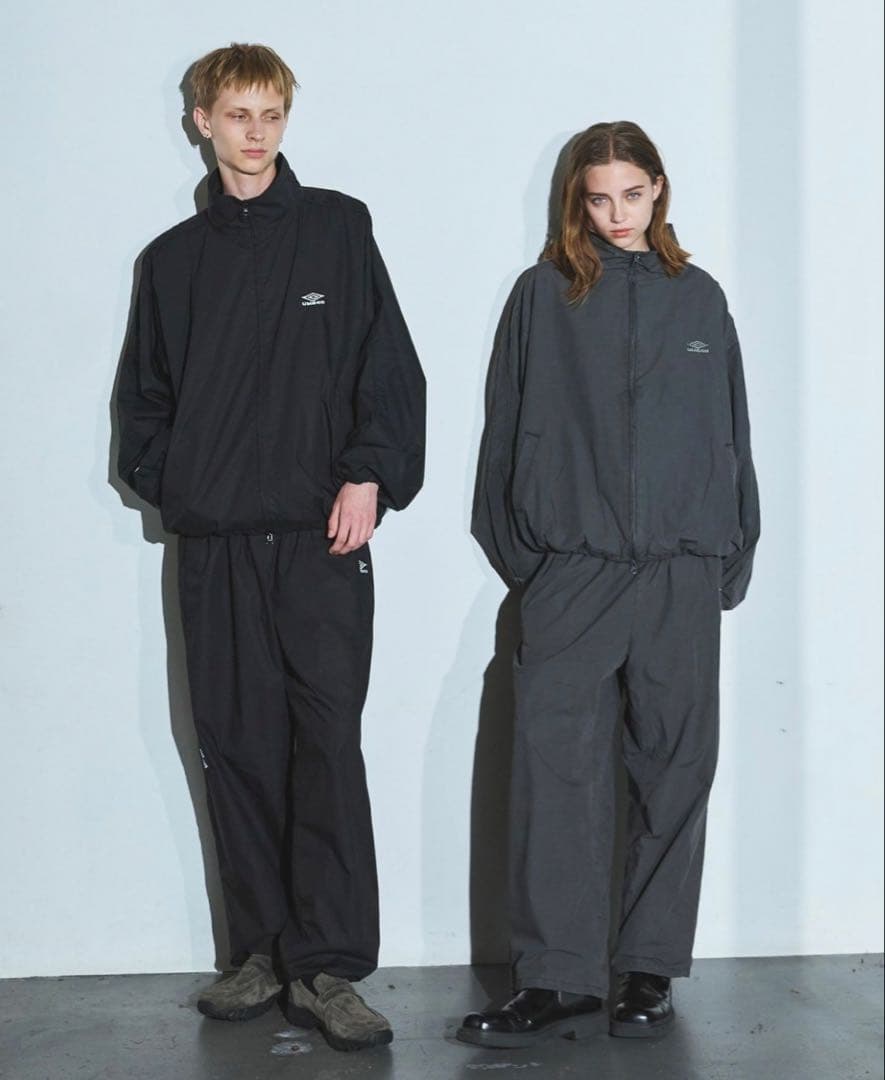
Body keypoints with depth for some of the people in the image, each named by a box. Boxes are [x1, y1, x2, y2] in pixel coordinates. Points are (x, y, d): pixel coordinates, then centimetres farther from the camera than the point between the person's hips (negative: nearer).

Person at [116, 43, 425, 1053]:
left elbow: (389, 367, 2)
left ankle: (327, 967, -6)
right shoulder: (174, 258, 15)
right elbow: (144, 392, 20)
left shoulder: (335, 228, 7)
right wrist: (161, 478, 4)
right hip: (212, 543, 3)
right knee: (237, 748, 4)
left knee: (326, 743, -9)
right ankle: (263, 952, 13)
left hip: (319, 534, -3)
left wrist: (368, 475, -9)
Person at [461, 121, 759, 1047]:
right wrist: (517, 551, 3)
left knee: (672, 767, 4)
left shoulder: (697, 297, 13)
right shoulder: (543, 295, 8)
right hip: (572, 569, -2)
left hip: (682, 571, 2)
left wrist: (733, 553, 9)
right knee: (556, 763, -11)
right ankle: (559, 978, -9)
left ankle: (649, 968, 13)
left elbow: (732, 430, 14)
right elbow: (507, 424, 8)